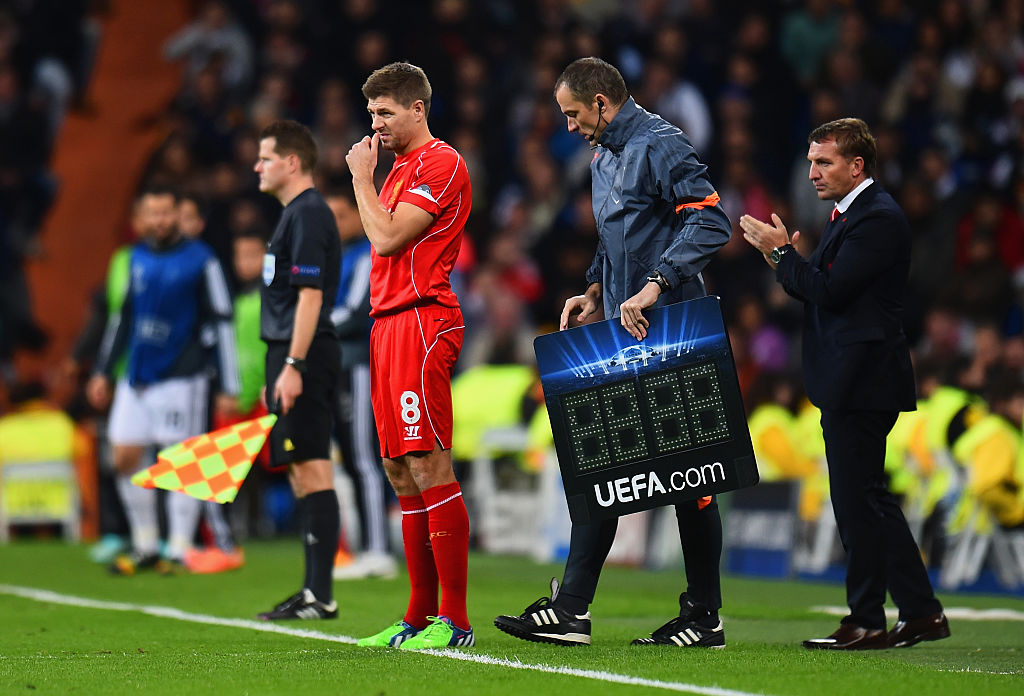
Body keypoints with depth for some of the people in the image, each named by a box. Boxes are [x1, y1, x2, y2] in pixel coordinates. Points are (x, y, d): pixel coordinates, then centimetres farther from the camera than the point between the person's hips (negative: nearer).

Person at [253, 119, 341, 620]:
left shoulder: (308, 214, -11)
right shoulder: (295, 214, 20)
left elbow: (310, 294, -19)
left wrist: (292, 366, -23)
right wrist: (278, 372, 25)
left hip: (304, 358, -11)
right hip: (292, 357, 11)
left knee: (312, 470, -10)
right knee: (303, 474, 10)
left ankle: (321, 595, -12)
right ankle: (313, 591, 13)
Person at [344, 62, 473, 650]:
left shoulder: (440, 163, -7)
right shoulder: (400, 167, 23)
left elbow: (388, 237, -13)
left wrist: (362, 176, -4)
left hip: (422, 321, -10)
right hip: (390, 324, 10)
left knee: (429, 469, -13)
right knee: (403, 476, 8)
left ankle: (454, 620, -13)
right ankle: (420, 616, 11)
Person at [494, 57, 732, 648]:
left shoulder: (661, 146, -11)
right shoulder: (604, 156, 18)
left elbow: (711, 223, -21)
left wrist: (654, 287, -27)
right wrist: (596, 291, 13)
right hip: (621, 333, 9)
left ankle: (704, 616, 5)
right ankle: (570, 611, 4)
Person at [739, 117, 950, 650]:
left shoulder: (878, 218, -15)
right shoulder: (848, 215, 18)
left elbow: (832, 292, -21)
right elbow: (823, 291, 17)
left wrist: (782, 252, -12)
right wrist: (785, 259, 3)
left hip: (861, 382, -11)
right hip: (849, 383, 11)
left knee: (857, 500, -5)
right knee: (867, 500, 13)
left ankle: (866, 621, 1)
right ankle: (921, 612, 16)